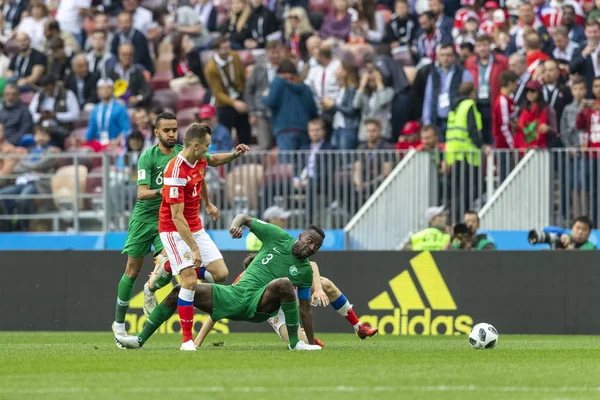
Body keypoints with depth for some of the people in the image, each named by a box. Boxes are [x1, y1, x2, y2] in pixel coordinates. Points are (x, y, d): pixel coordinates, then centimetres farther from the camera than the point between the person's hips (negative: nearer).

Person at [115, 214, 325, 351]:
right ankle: (141, 339, -1)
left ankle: (295, 342, -24)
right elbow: (245, 218, 11)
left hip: (260, 305, -3)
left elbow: (305, 308, 11)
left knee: (283, 283, -37)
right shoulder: (278, 237, 6)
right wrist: (236, 224, -13)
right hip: (235, 294, 3)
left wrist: (312, 341, 9)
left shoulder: (305, 270, 4)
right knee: (180, 291, -8)